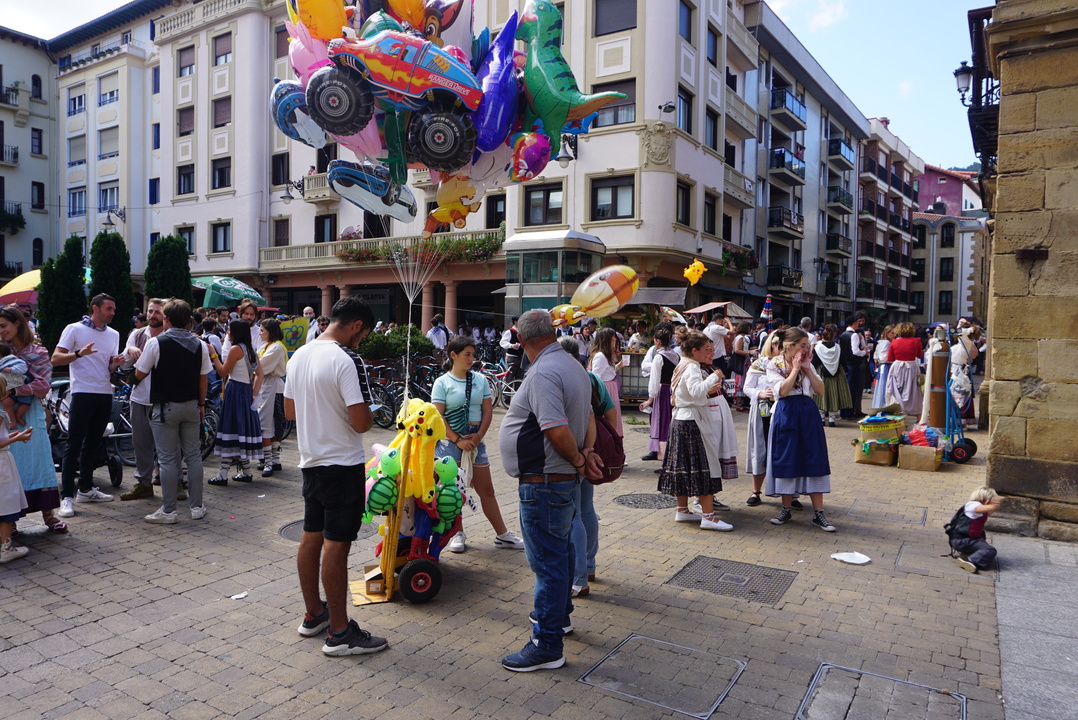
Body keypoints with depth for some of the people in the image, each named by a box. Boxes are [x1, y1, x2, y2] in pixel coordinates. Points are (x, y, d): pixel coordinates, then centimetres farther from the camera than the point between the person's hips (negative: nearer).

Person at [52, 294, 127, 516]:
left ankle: (86, 489, 22)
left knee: (93, 443, 12)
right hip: (83, 392, -6)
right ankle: (67, 496, -3)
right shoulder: (74, 329, -2)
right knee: (74, 444, -5)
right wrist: (79, 353, -25)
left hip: (105, 393, 6)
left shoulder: (113, 335, 15)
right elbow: (56, 359, -8)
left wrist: (116, 363, -3)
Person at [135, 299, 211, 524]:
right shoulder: (200, 344, 2)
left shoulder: (156, 343, -9)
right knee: (193, 456, 10)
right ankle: (197, 507, 15)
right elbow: (203, 378, 7)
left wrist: (142, 356, 17)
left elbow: (140, 374, -2)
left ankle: (168, 511, 6)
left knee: (168, 459, 1)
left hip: (165, 407, -4)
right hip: (191, 406, 4)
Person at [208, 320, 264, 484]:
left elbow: (223, 372, -10)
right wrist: (254, 394, 8)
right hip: (247, 391, 8)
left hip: (235, 390, -8)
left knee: (230, 430, -6)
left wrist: (213, 355, -3)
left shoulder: (235, 349, -12)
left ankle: (223, 474, -5)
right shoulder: (251, 350, 12)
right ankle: (246, 472, 17)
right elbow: (259, 375, 9)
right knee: (244, 428, 13)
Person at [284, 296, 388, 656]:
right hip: (343, 465, -9)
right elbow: (361, 422, -22)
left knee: (311, 539, 16)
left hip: (311, 461, 9)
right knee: (336, 545, -3)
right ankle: (340, 632, 7)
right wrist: (368, 410, -2)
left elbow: (289, 411, 16)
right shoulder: (346, 360, -20)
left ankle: (313, 614, 31)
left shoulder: (299, 356, 7)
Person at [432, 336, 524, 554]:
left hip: (475, 440, 3)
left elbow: (488, 410, 6)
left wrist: (479, 435, -8)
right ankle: (457, 534, 20)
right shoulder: (442, 383, -3)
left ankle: (502, 535, 16)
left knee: (486, 490, 8)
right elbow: (438, 417, -8)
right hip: (450, 441, -3)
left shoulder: (479, 380, 6)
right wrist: (458, 440, -14)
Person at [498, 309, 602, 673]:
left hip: (544, 483, -10)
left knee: (548, 560, -2)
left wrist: (577, 459, -14)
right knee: (560, 550, 24)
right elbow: (587, 416, 16)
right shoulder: (574, 366, 10)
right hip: (566, 480, 10)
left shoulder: (543, 373, -22)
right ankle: (559, 613, 42)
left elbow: (557, 430, -30)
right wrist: (588, 452, 2)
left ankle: (547, 645, 9)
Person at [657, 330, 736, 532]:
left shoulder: (683, 366, 15)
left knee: (684, 466, 14)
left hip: (681, 421, 10)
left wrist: (708, 390, 10)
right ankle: (708, 516, -6)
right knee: (704, 467, -7)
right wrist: (714, 377, -23)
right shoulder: (692, 368, -16)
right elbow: (696, 391, -33)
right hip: (692, 423, -10)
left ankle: (682, 511, 22)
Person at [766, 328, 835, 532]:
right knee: (786, 461, 3)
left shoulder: (807, 364, 10)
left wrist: (807, 368, -4)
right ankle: (786, 508, 18)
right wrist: (795, 368, -11)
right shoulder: (774, 364, -2)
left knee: (814, 461, 2)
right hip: (786, 414, -3)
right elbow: (782, 390, -16)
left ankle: (818, 513, 8)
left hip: (808, 413, 4)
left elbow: (821, 390, 2)